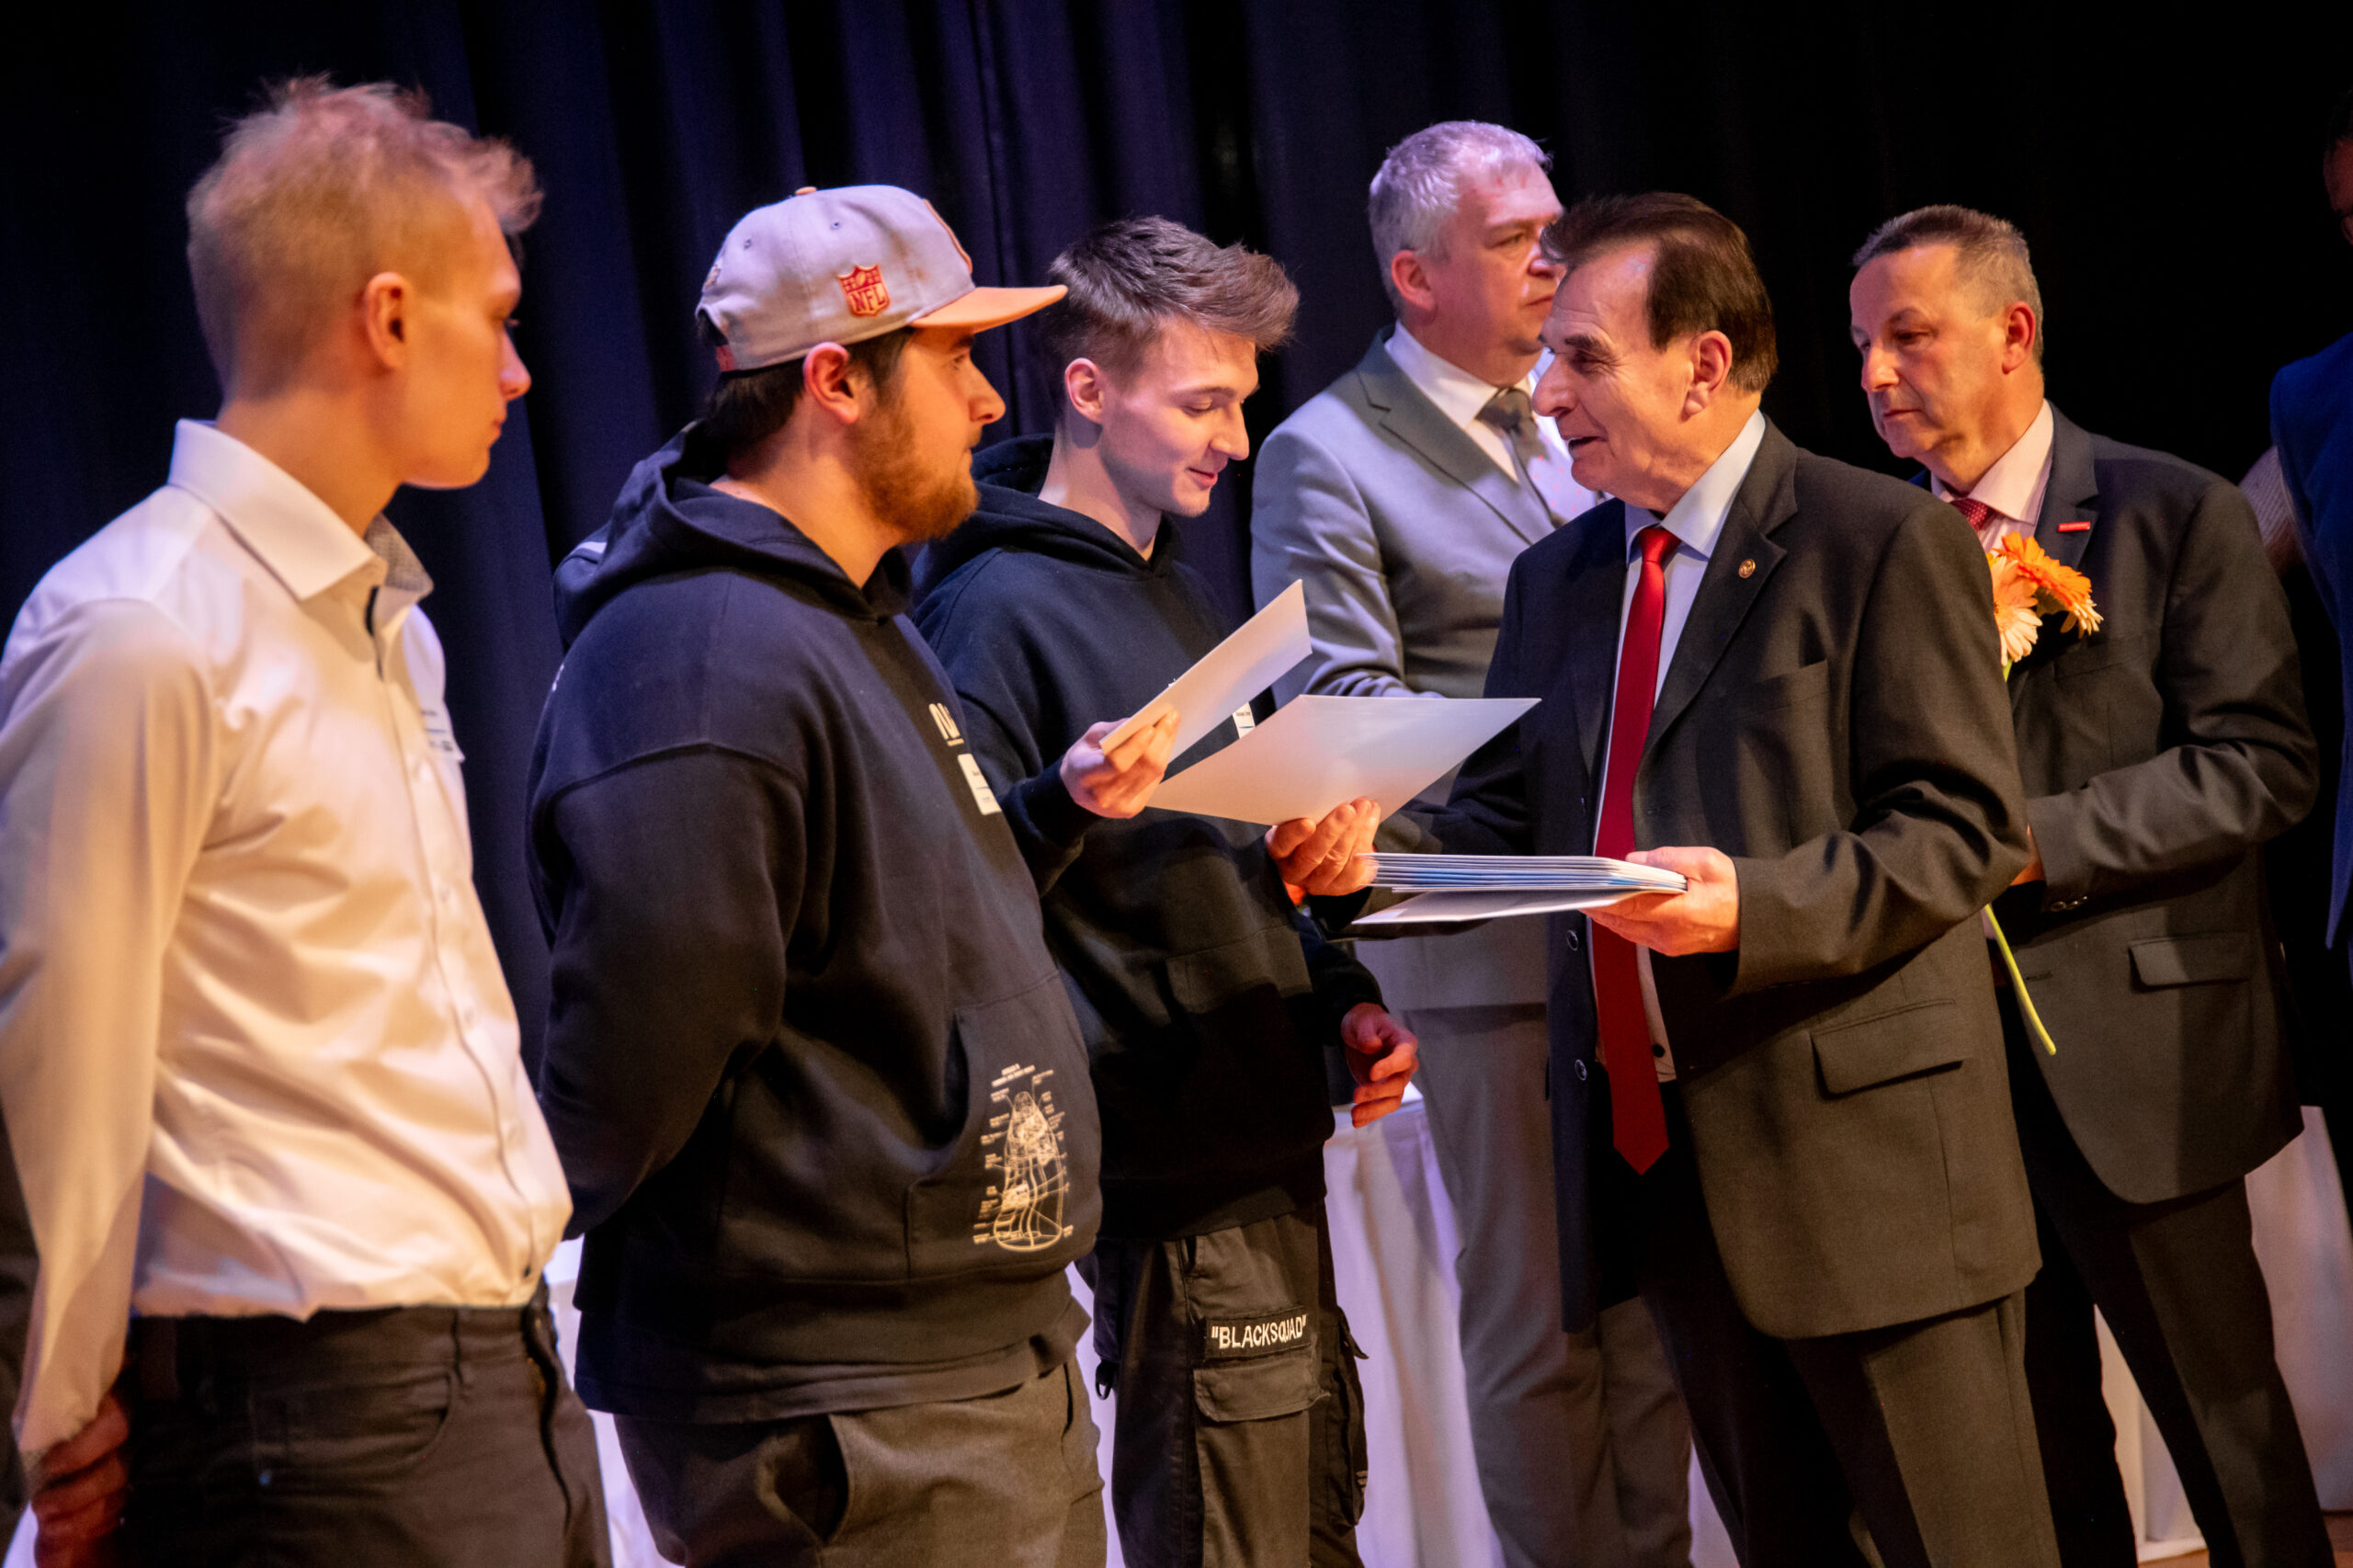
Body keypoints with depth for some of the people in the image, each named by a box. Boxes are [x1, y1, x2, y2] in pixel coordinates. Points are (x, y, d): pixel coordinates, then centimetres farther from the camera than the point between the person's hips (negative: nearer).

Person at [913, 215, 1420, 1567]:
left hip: (1271, 1142, 9)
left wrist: (1339, 995, 10)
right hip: (1173, 1172, -9)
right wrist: (1066, 805, -37)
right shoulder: (1003, 610, -12)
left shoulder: (1180, 590, 17)